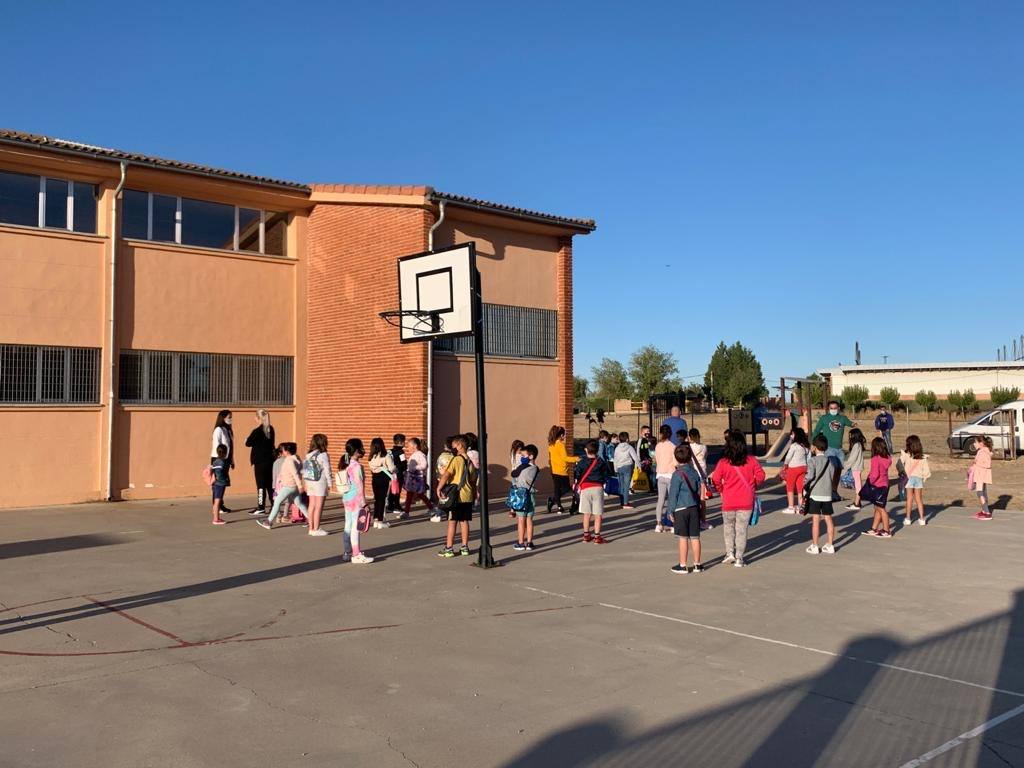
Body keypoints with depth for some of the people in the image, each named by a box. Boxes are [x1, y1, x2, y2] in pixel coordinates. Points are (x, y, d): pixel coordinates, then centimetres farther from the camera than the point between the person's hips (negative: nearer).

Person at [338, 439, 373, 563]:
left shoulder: (345, 465, 10)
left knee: (348, 526, 15)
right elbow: (359, 486, -17)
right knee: (356, 527, -4)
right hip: (356, 499, -9)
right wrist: (364, 503, -15)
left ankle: (347, 552, 25)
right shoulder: (357, 466, -17)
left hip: (346, 498, 9)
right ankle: (356, 555, 0)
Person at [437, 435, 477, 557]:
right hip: (467, 496, 6)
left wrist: (439, 488, -12)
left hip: (455, 496, -6)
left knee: (452, 522, -1)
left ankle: (449, 548, 2)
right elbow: (473, 480, 14)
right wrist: (474, 495, 21)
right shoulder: (470, 462, 10)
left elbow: (446, 475, -21)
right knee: (464, 521, 11)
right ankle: (465, 547, 14)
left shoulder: (456, 459, -11)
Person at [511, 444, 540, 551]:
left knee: (521, 520, 2)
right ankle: (529, 542, 11)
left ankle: (520, 543, 7)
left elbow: (513, 474, -2)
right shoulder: (536, 469, 2)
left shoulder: (523, 467, -15)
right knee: (529, 520, 9)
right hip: (530, 496, 5)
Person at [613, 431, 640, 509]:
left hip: (619, 468, 4)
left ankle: (622, 502, 11)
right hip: (627, 467, -4)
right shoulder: (629, 447, -5)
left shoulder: (617, 448, 7)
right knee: (626, 486, -5)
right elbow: (635, 457, -6)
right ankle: (625, 503, -8)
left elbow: (614, 459, 10)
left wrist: (616, 469, 18)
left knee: (621, 486, 9)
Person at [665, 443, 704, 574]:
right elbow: (699, 491, 14)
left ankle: (682, 565, 6)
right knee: (695, 537, 9)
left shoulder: (677, 474, -11)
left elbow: (673, 494, -10)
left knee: (683, 538, 0)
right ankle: (697, 564, 15)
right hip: (694, 508, 5)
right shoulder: (695, 472, 6)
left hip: (681, 509, -5)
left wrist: (670, 510, -4)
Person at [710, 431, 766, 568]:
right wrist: (753, 486, 15)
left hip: (728, 502, -1)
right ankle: (739, 558, 8)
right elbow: (760, 476, -4)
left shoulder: (723, 463, -10)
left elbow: (716, 480, -12)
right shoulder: (751, 461, -5)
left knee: (728, 526, 20)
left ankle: (730, 553, 14)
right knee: (741, 529, 7)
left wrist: (722, 489, 7)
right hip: (746, 501, 1)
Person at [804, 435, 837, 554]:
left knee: (815, 520, -1)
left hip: (815, 494, -5)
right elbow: (832, 476, 7)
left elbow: (810, 476, -17)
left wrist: (806, 486, -1)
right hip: (827, 494, 5)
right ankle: (830, 545, 13)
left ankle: (814, 546, 4)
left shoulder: (812, 461, -9)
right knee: (828, 519, 9)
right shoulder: (830, 461, 7)